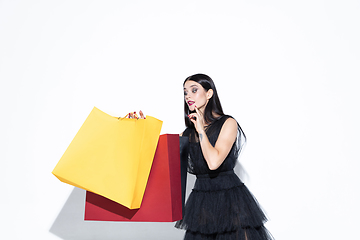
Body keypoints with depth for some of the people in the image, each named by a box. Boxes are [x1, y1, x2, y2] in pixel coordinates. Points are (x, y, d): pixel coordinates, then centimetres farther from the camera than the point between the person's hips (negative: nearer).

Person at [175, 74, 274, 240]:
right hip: (200, 198, 5)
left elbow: (214, 162, -20)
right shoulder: (188, 133, 11)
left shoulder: (228, 123, -6)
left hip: (229, 197, -4)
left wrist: (201, 130, -11)